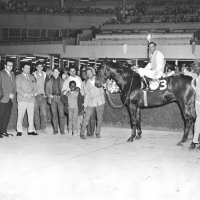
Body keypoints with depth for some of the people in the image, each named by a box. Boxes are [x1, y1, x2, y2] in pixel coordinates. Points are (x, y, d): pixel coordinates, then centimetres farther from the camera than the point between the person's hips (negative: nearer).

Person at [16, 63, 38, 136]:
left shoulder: (32, 77, 19)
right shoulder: (18, 77, 5)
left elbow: (35, 88, 14)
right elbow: (18, 88, -4)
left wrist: (32, 93, -6)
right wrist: (25, 94, -15)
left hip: (31, 99, 4)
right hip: (22, 99, -4)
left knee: (31, 115, 2)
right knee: (20, 115, -5)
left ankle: (31, 130, 6)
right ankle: (19, 131, 0)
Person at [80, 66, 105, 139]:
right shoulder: (87, 83, 5)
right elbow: (87, 95, 7)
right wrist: (85, 105, 5)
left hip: (100, 102, -1)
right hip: (91, 103, 1)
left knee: (100, 119, 6)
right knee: (86, 118, -4)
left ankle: (98, 133, 22)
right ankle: (82, 134, 3)